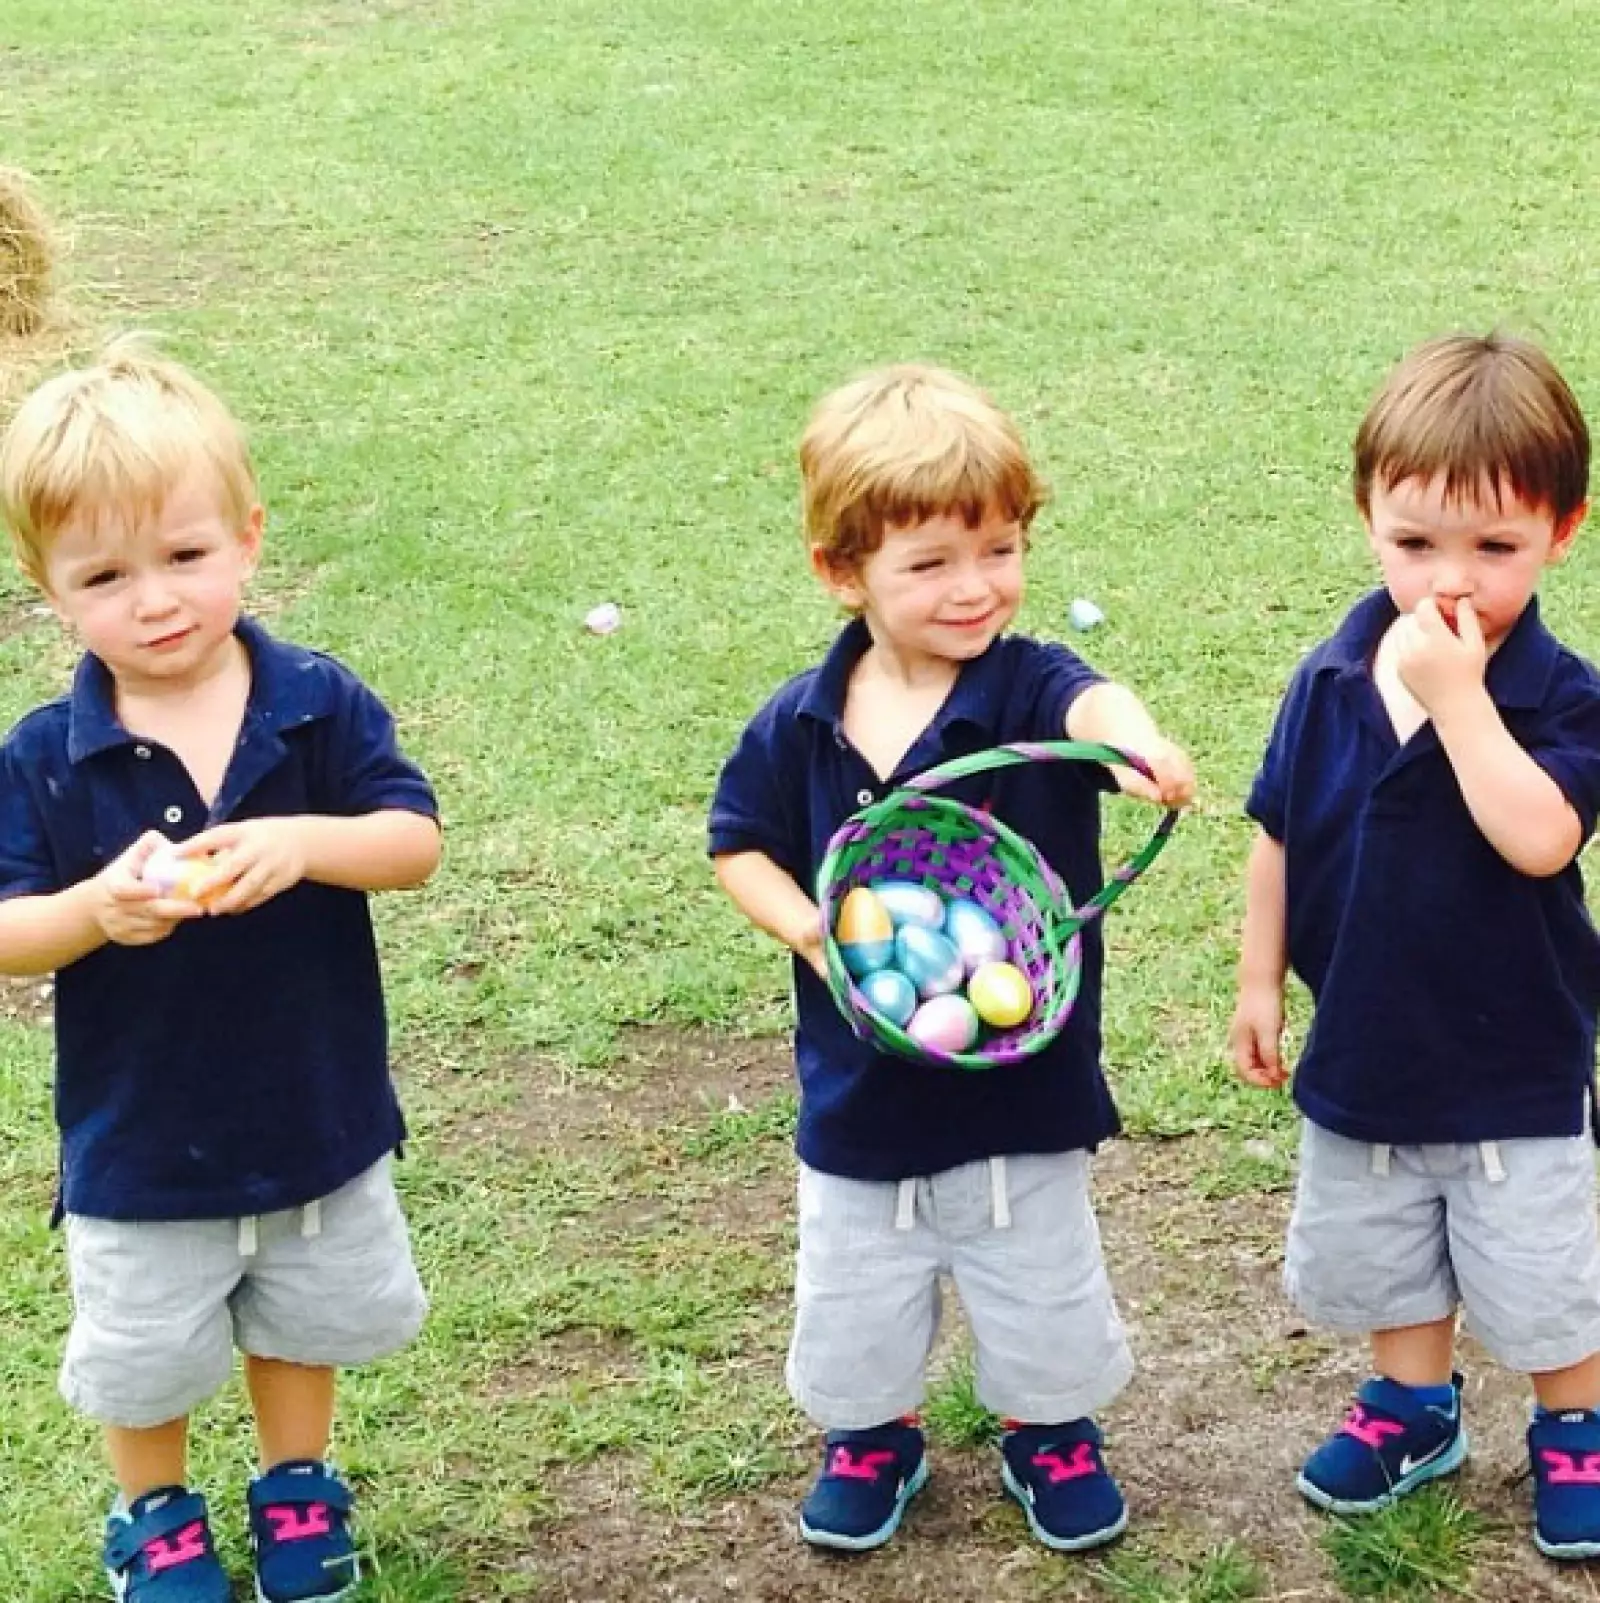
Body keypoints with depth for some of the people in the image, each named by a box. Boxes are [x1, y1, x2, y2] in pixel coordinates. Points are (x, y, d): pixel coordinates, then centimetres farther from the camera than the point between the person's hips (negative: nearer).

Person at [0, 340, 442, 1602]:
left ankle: (298, 1486, 48)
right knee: (144, 1355, 17)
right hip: (140, 1144, -1)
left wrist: (305, 842, -35)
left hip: (317, 1115, 1)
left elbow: (416, 841, -16)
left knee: (308, 1319, 23)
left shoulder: (320, 706, -13)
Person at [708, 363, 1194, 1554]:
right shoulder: (800, 726, -11)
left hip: (1025, 1088, -1)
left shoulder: (1029, 688, -19)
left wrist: (1136, 740, -65)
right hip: (861, 1099, 2)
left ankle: (1051, 1431, 47)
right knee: (856, 1307, 20)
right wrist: (806, 927, -17)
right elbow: (741, 845, 3)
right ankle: (870, 1436, 48)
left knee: (1045, 1297, 19)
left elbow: (1090, 702, -42)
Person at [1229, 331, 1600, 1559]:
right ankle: (1414, 1407, 44)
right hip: (1365, 1049, 4)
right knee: (1384, 1259, 22)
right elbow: (1280, 838, 2)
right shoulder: (1331, 683, -9)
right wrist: (1261, 983, 5)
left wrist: (1456, 694, -36)